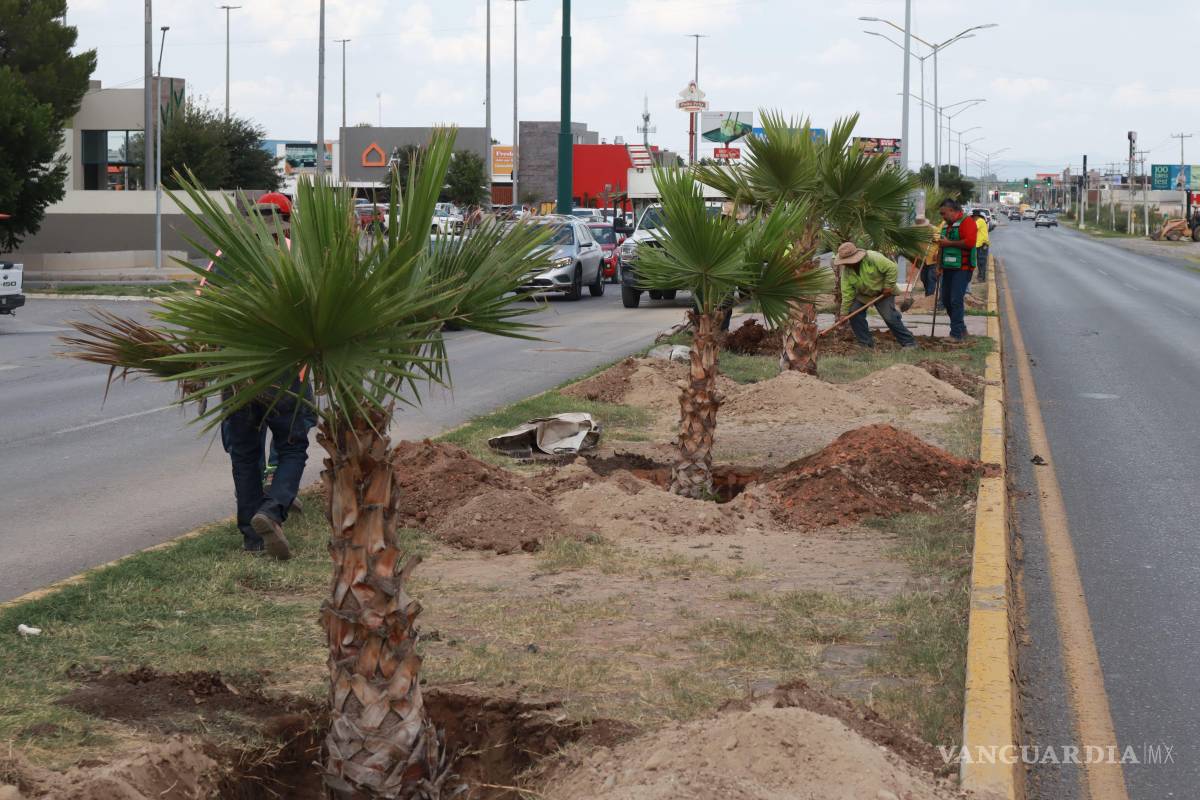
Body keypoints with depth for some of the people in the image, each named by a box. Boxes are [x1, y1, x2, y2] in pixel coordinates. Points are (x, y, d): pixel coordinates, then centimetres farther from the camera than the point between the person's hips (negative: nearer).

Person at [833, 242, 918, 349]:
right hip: (863, 295, 5)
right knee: (854, 313, -11)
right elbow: (847, 293, -12)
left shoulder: (873, 258, -30)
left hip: (883, 293, -5)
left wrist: (888, 286, -22)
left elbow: (892, 268, -26)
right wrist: (844, 312, -15)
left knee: (890, 317, -14)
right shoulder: (846, 271, -14)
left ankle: (909, 342, -4)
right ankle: (866, 343, 1)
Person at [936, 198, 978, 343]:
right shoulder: (947, 225, 20)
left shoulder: (966, 221, -9)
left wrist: (949, 243, -17)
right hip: (948, 268, 9)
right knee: (946, 300, 11)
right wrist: (939, 267, 23)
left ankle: (957, 335, -8)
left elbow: (970, 242, -23)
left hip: (962, 268, -9)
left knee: (956, 301, -12)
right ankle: (961, 330, 24)